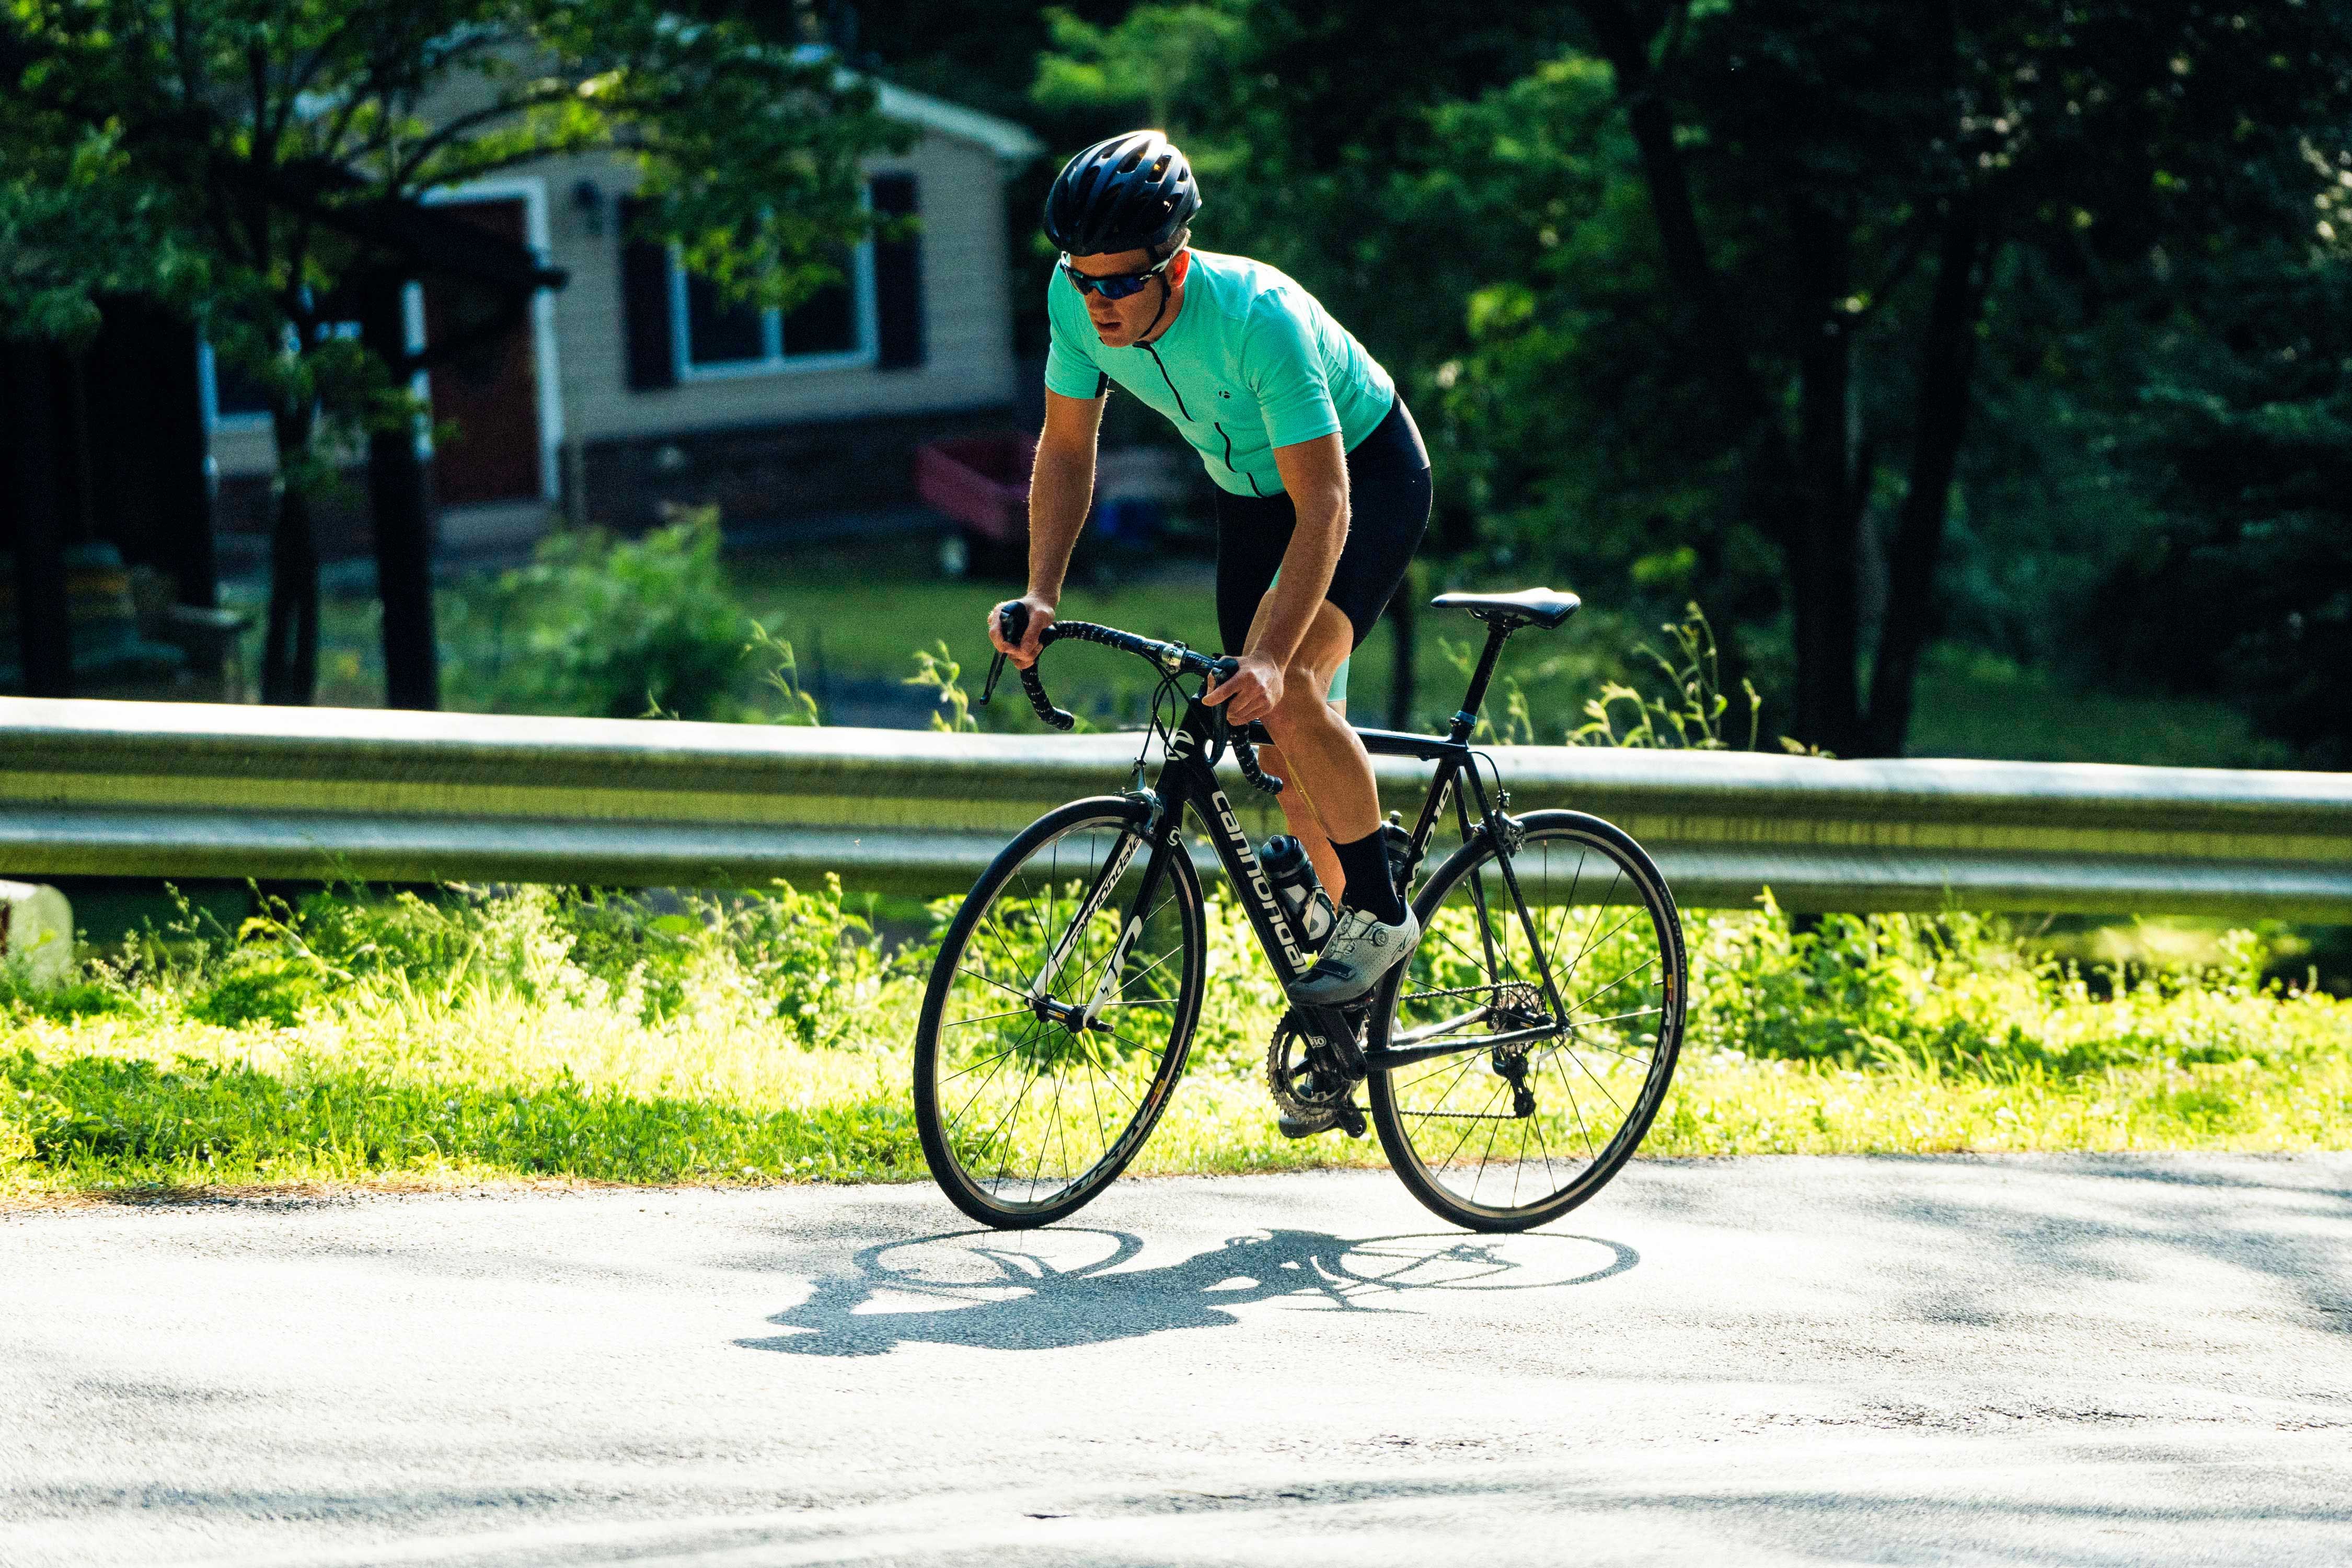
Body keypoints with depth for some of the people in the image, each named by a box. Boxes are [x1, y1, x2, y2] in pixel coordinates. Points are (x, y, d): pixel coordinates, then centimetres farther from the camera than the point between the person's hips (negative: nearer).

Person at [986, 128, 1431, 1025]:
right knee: (1281, 746, 7)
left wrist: (1271, 662, -50)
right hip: (1250, 492, 7)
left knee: (1291, 692, -28)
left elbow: (1324, 507, -40)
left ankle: (1380, 911, -9)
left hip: (1365, 472, -6)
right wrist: (1041, 596, -20)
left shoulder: (1259, 317, -38)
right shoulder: (1077, 300, -22)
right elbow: (1067, 448, -7)